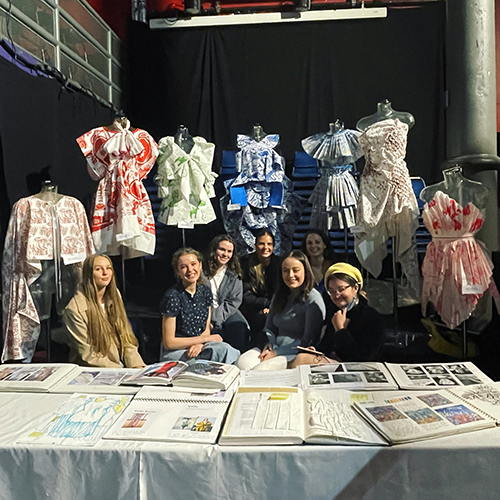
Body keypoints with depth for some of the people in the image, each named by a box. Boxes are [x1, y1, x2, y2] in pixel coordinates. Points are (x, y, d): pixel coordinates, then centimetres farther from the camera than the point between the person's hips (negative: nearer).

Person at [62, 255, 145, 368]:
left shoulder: (114, 296, 8)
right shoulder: (75, 308, -12)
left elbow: (126, 337, 6)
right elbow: (88, 355, -11)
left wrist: (137, 367, -7)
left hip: (121, 365, 5)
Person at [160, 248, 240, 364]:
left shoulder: (205, 291, 5)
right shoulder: (173, 296, -15)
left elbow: (206, 329, 11)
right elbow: (169, 343, -13)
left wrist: (199, 344, -14)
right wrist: (205, 338, -10)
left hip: (199, 346, 6)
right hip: (176, 352, -6)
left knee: (224, 347, -29)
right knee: (224, 350, -31)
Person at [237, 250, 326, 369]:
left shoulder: (313, 299, -8)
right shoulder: (279, 295, 15)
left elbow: (308, 341, -11)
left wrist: (276, 352, -14)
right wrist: (269, 344, -3)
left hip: (297, 354, -6)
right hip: (275, 348, 6)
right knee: (242, 362, -23)